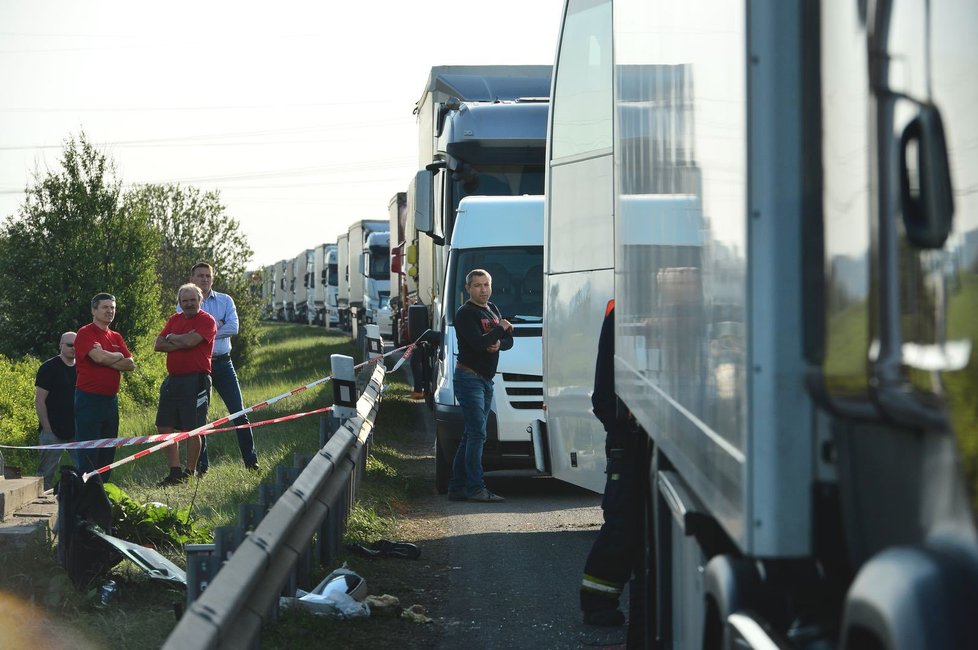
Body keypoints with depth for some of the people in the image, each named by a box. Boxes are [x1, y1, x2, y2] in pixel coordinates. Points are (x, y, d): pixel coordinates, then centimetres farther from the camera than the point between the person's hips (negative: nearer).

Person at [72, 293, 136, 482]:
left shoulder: (116, 337, 17)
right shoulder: (85, 333, -5)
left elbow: (131, 365, 6)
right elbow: (99, 357, -21)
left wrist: (107, 360, -9)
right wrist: (118, 356, -1)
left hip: (111, 400, 7)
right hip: (89, 400, -7)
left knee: (108, 451, 10)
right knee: (88, 452, -7)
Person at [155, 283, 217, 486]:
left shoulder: (207, 321, -5)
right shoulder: (175, 319, 14)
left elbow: (190, 341, -20)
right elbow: (158, 345, 5)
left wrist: (172, 338, -2)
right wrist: (181, 343, -9)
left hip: (195, 380, -7)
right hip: (172, 380, 7)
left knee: (191, 429, -3)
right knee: (165, 427, 6)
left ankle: (189, 474, 7)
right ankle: (175, 472, 11)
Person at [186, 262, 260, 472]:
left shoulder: (225, 301, 8)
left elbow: (233, 328, -7)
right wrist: (216, 327, -12)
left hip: (222, 363, 1)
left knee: (239, 412, -1)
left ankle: (251, 462, 3)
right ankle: (201, 466, 10)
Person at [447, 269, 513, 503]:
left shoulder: (492, 310, 16)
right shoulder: (465, 313, -11)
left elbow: (509, 341, 14)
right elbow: (478, 343, -24)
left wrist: (498, 343, -9)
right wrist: (500, 329, -11)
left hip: (486, 380, 9)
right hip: (469, 378, -9)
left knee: (470, 436, 10)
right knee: (477, 434, -13)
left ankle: (457, 487, 14)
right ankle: (475, 488, -14)